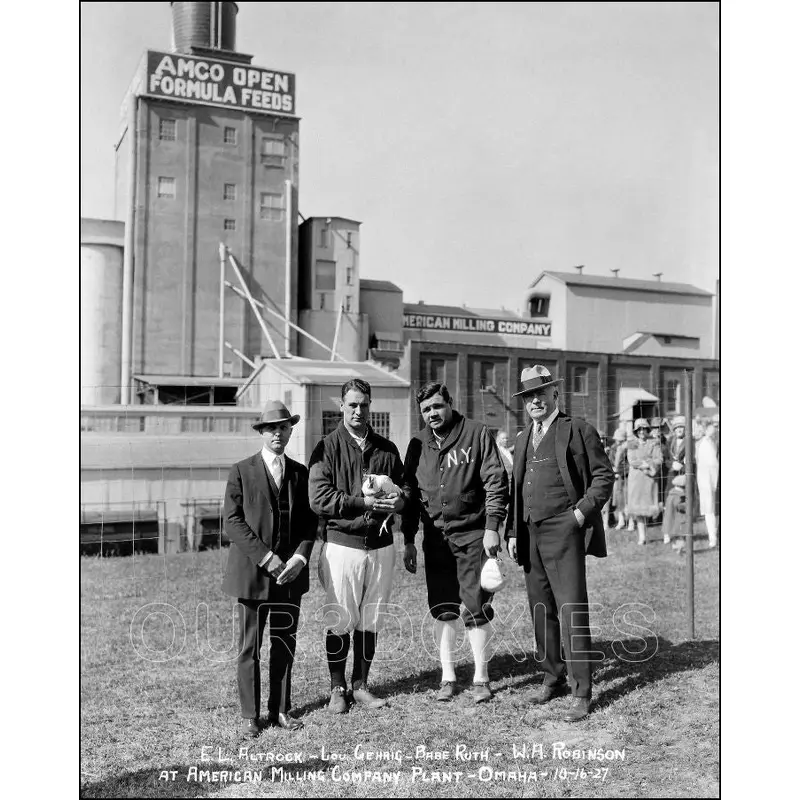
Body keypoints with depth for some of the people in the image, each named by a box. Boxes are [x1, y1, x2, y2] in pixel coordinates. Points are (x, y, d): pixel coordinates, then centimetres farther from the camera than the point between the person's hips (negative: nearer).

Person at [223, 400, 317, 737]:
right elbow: (232, 522, -8)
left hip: (290, 572, 3)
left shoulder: (300, 473, 10)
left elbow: (309, 523, 10)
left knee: (285, 644, 10)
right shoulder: (242, 471, -1)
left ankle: (280, 709, 23)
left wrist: (299, 557, -7)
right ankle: (249, 715, 17)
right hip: (252, 572, -3)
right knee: (250, 647, 4)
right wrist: (267, 558, -14)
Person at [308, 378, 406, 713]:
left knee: (370, 622, 10)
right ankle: (337, 689, 16)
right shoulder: (327, 448, -1)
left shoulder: (387, 449, 13)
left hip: (381, 545, 4)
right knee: (340, 622, 1)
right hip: (343, 544, -4)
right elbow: (319, 499, -10)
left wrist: (399, 500, -6)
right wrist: (364, 502, -17)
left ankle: (361, 685, 24)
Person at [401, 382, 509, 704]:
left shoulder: (476, 433, -5)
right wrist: (408, 541, 8)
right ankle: (448, 676, 21)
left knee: (475, 606, -1)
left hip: (473, 535, -4)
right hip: (435, 537, 4)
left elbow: (496, 481, -7)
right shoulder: (418, 444, 7)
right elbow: (411, 493, 11)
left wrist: (491, 527, -15)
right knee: (442, 610, 8)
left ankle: (481, 677, 14)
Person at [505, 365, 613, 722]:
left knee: (572, 611, -6)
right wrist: (512, 533, 12)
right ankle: (553, 678, 25)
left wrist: (582, 511, -12)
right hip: (530, 535, 6)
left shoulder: (577, 429, -1)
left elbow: (604, 475, -2)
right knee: (541, 612, 11)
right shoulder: (523, 438, 17)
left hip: (564, 533, -6)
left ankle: (582, 692, 3)